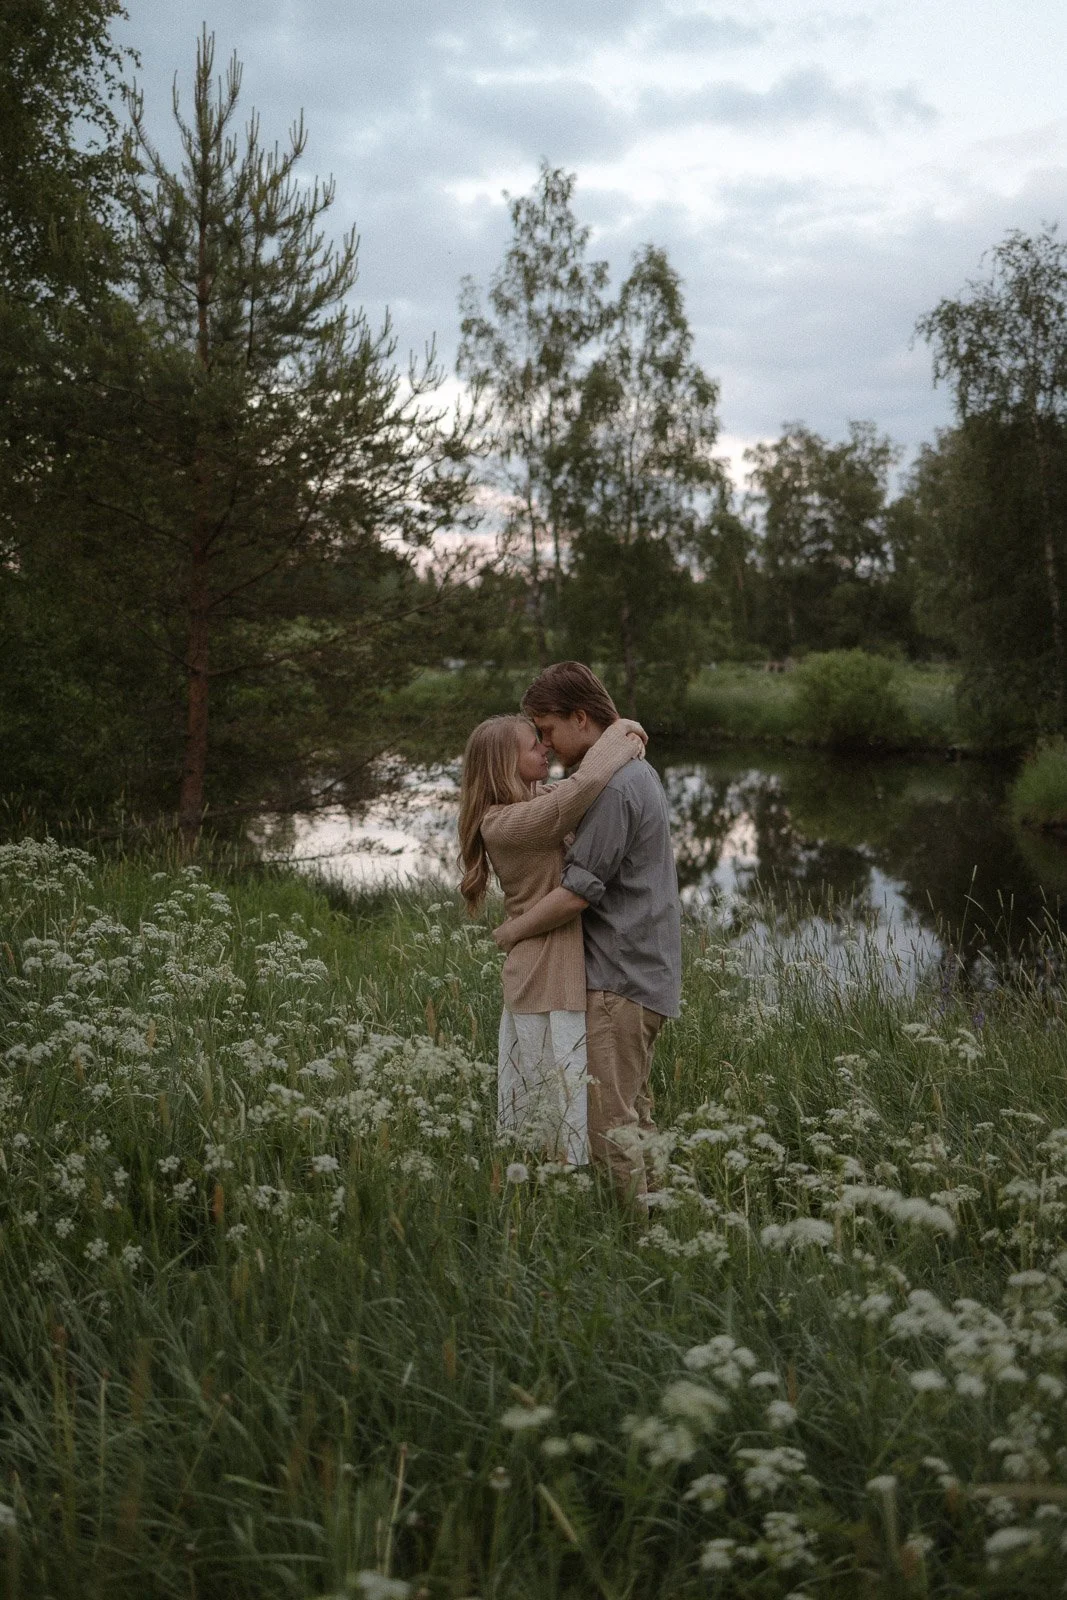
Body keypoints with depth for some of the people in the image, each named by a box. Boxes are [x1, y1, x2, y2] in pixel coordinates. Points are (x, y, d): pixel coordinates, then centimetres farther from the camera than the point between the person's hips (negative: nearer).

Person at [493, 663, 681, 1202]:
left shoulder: (613, 788, -18)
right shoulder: (635, 769, 15)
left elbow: (578, 890, -21)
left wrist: (512, 931, -7)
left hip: (620, 978, -11)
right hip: (640, 970, 11)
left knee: (608, 1120, -6)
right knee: (632, 1112, 16)